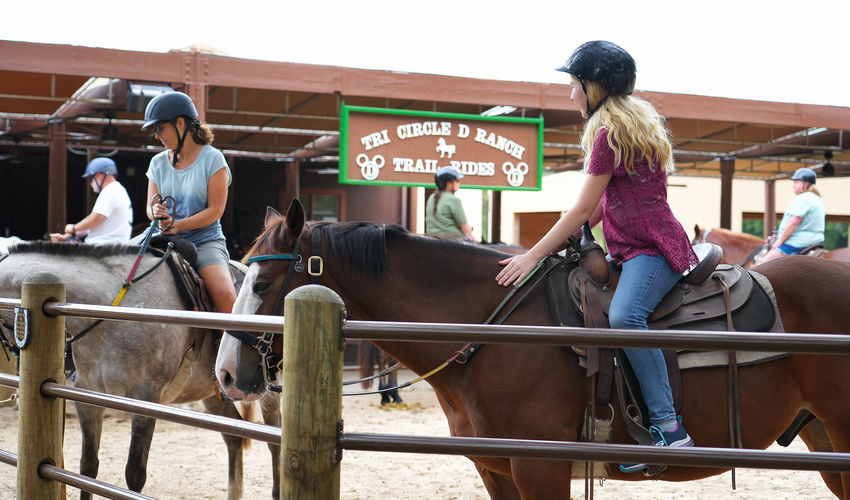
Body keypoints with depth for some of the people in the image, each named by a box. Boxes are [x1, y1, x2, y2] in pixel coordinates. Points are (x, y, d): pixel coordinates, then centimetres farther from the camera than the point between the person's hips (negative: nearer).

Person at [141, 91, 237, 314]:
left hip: (205, 241, -4)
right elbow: (150, 207, 11)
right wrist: (156, 212, -15)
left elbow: (215, 210, -8)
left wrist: (176, 225, -19)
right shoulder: (158, 163, 12)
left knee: (225, 294, -29)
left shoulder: (212, 159, -3)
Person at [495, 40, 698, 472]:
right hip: (629, 250, 11)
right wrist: (562, 241, 15)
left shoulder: (610, 133, -13)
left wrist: (534, 255, -8)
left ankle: (668, 427, -37)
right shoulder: (634, 121, 18)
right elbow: (602, 204, 20)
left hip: (651, 249, -11)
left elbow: (582, 211, -13)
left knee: (623, 315, -35)